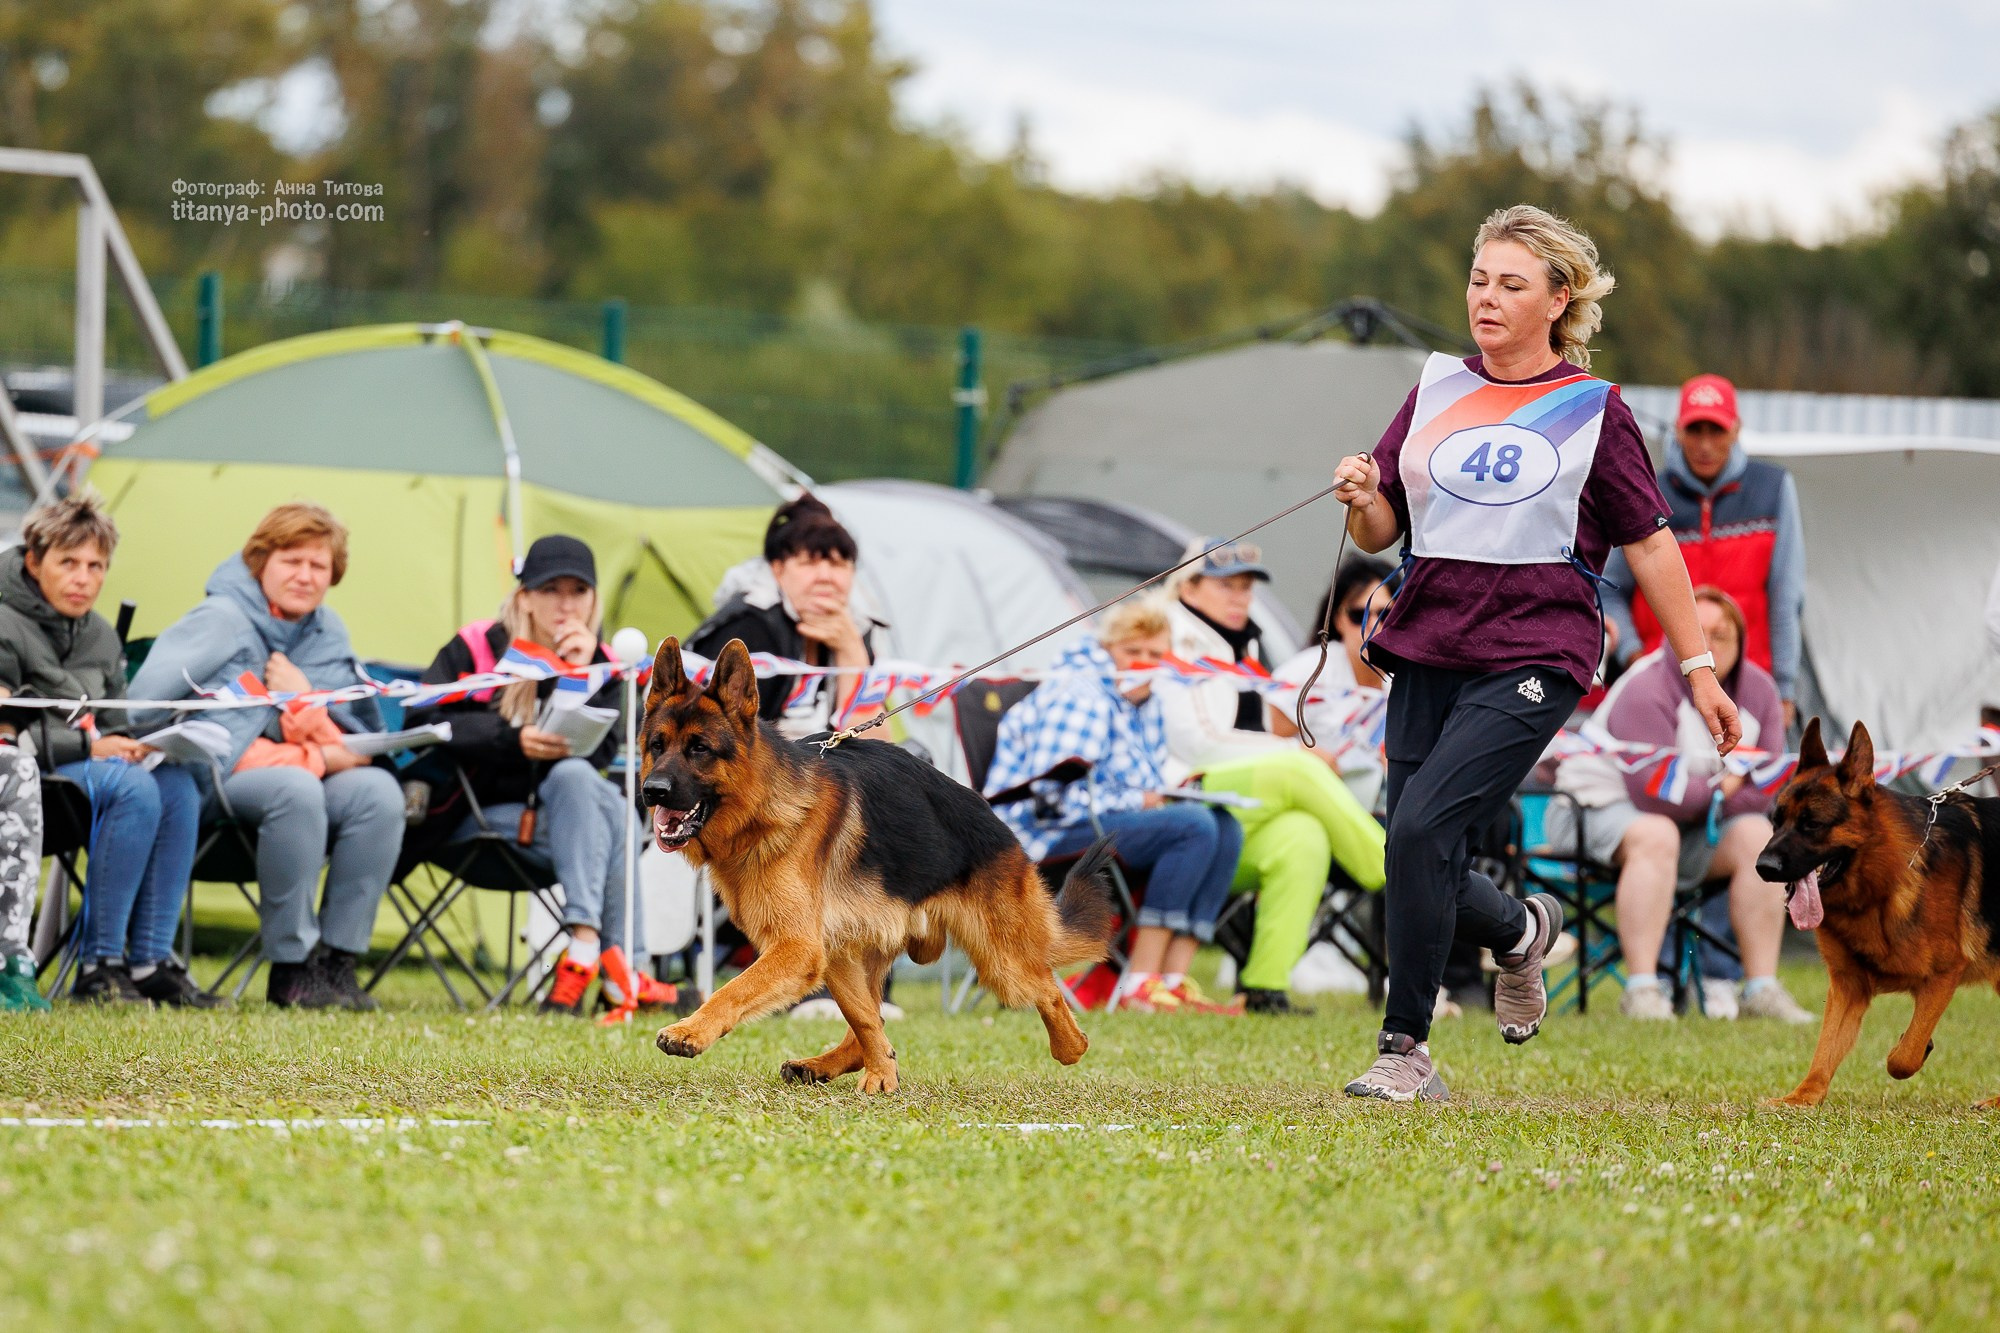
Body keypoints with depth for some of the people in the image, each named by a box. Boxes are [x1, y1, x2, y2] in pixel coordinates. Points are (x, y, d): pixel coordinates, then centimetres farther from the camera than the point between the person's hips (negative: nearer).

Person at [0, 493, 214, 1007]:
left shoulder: (100, 636, 17)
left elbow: (114, 727, 24)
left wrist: (132, 746, -1)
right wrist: (88, 746, -19)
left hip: (90, 766, 7)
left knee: (177, 784, -23)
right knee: (133, 787, -33)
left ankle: (152, 960, -23)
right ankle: (98, 965, -30)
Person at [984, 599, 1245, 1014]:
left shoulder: (1144, 702, 16)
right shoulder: (1081, 695, -14)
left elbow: (1150, 787, 25)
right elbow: (1054, 793, -21)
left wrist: (1161, 798, 1)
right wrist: (1136, 803, -15)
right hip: (1045, 834, -10)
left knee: (1225, 827, -9)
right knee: (1193, 825, -26)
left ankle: (1173, 980, -19)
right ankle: (1138, 986, -30)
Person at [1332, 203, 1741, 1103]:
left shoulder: (1593, 410, 2)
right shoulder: (1437, 389, 11)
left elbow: (1649, 544, 5)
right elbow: (1382, 531, 12)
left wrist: (1698, 667, 3)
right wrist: (1363, 499, -11)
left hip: (1533, 656, -5)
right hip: (1428, 649, 5)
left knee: (1423, 826, -21)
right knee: (1418, 862, 2)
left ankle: (1406, 1049, -11)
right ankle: (1519, 931, 37)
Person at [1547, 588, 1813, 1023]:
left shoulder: (1757, 690, 0)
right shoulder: (1646, 692, -23)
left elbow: (1766, 788, -4)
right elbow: (1656, 795, -29)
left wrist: (1705, 800, -19)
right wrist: (1719, 788, -13)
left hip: (1696, 824, 7)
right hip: (1605, 805, -7)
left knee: (1758, 837, -17)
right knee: (1656, 837, -38)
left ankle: (1762, 988, -18)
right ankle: (1641, 989, -42)